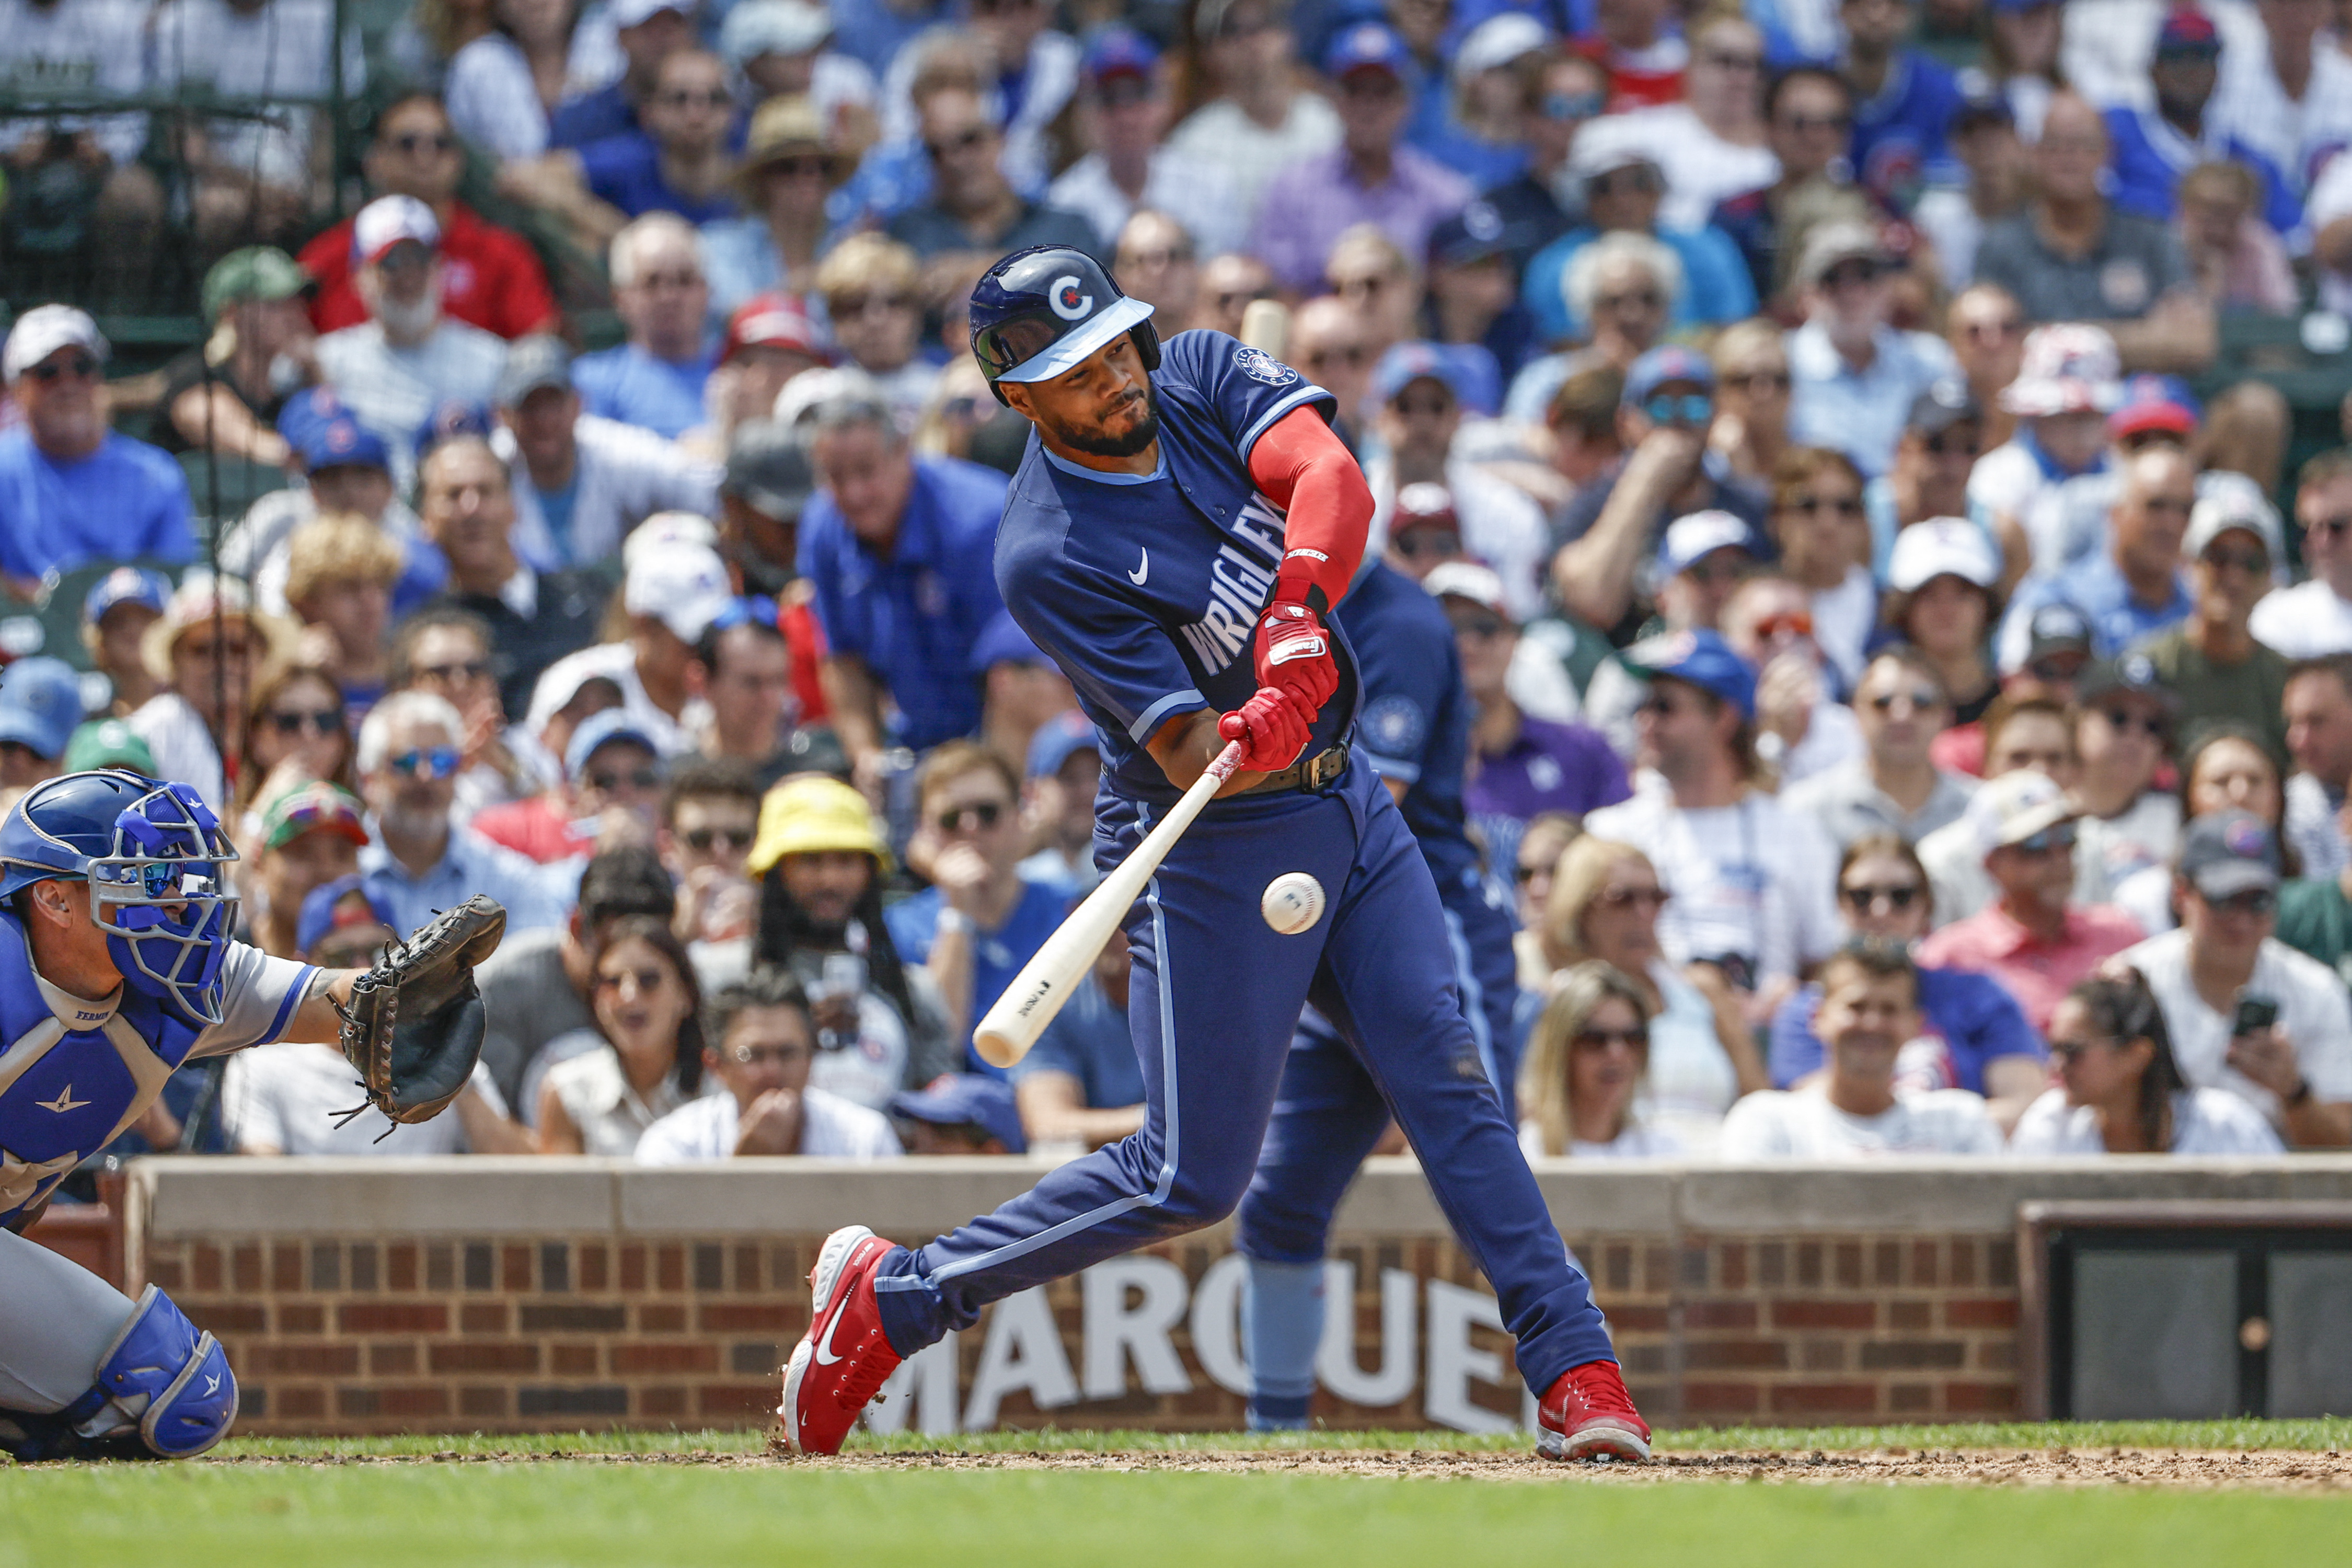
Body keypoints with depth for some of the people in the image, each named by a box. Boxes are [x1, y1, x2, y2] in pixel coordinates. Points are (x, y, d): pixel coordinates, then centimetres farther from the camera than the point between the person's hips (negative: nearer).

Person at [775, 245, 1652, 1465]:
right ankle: (889, 1296, 11)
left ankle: (1576, 1376, -2)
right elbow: (1186, 754, -24)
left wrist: (1294, 624, -39)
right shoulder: (1048, 558, -21)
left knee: (1448, 1081, -3)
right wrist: (1264, 731, -46)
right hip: (1209, 856, -6)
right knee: (1192, 1174, -2)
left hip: (1345, 806, 6)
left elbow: (1332, 479, -23)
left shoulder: (1203, 375, -4)